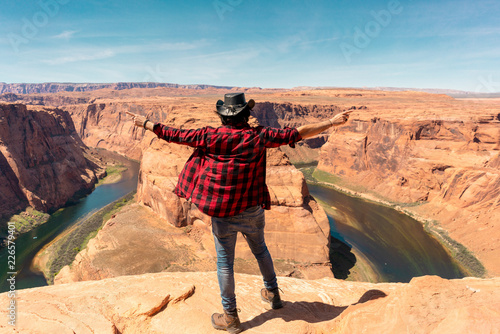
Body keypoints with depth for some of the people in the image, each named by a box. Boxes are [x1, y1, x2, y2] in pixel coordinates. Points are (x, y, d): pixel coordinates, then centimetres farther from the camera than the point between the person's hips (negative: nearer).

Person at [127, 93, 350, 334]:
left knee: (225, 262, 11)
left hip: (222, 214, -1)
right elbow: (299, 133, -5)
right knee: (260, 250, 25)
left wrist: (146, 123, 16)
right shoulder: (259, 136, -8)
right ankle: (272, 294, 44)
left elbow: (174, 135, 0)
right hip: (253, 211, 2)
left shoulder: (210, 136, -10)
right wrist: (332, 122, 6)